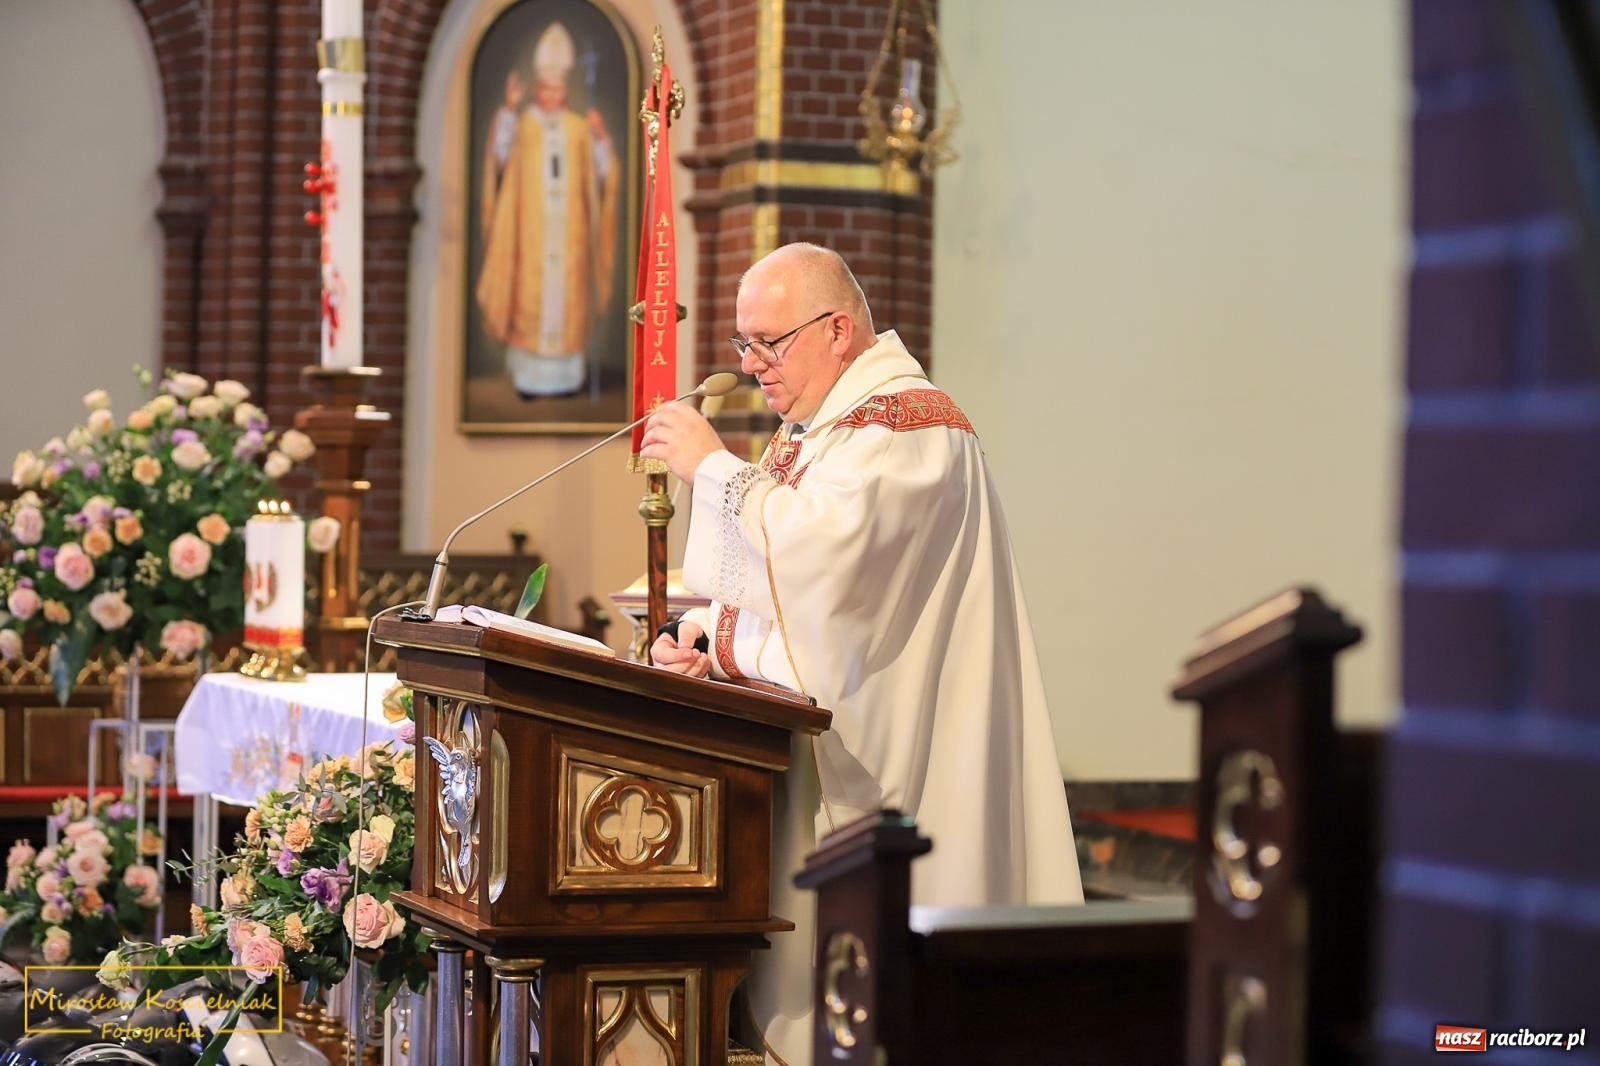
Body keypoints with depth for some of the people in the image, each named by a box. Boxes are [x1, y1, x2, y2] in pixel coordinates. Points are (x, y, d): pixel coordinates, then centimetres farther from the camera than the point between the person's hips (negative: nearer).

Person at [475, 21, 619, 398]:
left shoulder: (579, 128, 8)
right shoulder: (522, 125, 2)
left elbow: (602, 175, 4)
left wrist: (600, 138, -12)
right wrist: (506, 111, -28)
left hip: (569, 231, 2)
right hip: (530, 227, -2)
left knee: (567, 294, 2)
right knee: (529, 296, -4)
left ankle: (565, 373, 7)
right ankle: (528, 376, -1)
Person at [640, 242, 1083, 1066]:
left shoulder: (906, 427, -12)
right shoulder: (819, 427, 19)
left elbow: (817, 557, -27)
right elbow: (772, 577, 22)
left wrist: (712, 466, -17)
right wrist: (708, 631, 2)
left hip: (870, 746, -9)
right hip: (805, 738, 9)